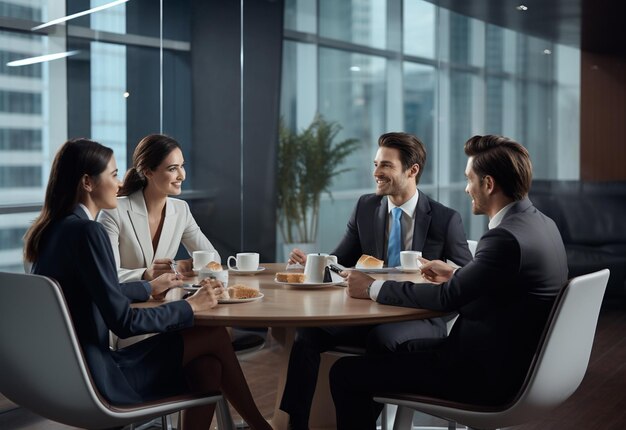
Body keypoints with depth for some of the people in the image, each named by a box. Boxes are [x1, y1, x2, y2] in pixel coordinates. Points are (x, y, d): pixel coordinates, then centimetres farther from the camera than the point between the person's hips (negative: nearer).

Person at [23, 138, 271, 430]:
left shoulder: (55, 229, 8)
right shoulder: (87, 231, -20)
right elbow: (123, 322, -20)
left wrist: (150, 287, 30)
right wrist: (191, 306, -11)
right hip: (96, 379, -9)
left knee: (207, 367, 8)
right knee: (215, 336, -1)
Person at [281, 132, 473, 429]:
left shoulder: (446, 219, -5)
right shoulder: (365, 207, 6)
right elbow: (340, 261, 10)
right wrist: (310, 262, -12)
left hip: (420, 319, -4)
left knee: (381, 336, -38)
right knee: (309, 330, -22)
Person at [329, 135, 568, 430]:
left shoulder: (506, 238, -24)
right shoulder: (540, 224, 5)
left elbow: (446, 297, -23)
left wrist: (372, 288, -13)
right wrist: (456, 275, 14)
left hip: (485, 374, -10)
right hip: (509, 361, 10)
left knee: (345, 373, -7)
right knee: (399, 350, 27)